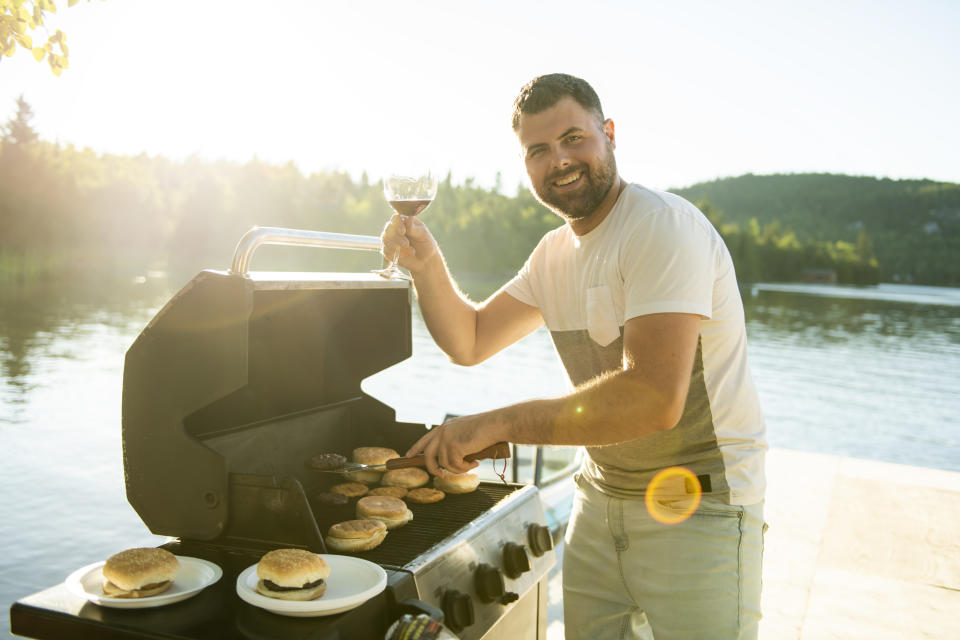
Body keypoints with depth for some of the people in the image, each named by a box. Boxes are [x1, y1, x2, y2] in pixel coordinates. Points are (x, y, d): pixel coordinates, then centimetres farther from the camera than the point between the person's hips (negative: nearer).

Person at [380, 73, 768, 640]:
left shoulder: (663, 227, -20)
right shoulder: (555, 253, 8)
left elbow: (655, 400, -31)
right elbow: (469, 342, 12)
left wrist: (501, 422, -27)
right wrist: (427, 264, -5)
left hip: (699, 507, -7)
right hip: (601, 499, 7)